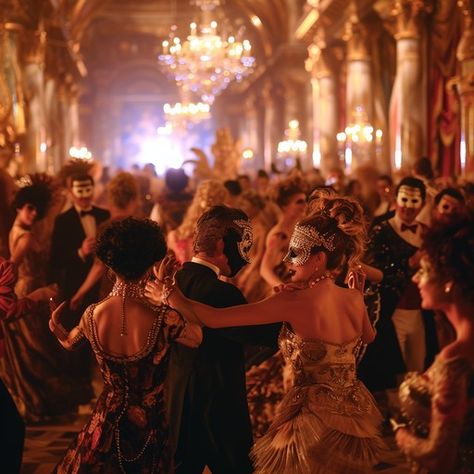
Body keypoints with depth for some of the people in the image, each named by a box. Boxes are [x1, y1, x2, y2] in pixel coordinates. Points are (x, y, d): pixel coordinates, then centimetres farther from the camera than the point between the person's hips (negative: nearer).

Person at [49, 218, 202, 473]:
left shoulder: (93, 315, -16)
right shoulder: (163, 319, -28)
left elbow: (68, 342, 7)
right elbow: (202, 339, -9)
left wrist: (57, 328, 29)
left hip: (107, 421, 2)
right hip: (149, 427, -2)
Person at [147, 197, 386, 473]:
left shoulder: (294, 303, -22)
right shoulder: (355, 298, -5)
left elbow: (213, 319, -22)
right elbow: (369, 337, 20)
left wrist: (167, 294, -10)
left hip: (318, 417, -6)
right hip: (356, 412, 6)